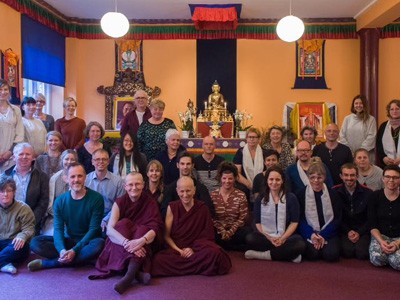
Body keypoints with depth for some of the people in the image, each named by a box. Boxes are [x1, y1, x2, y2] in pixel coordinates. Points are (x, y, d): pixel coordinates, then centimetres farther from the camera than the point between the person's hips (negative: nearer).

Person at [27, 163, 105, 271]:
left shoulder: (96, 198, -12)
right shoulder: (60, 201, -1)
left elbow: (93, 229, -14)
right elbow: (58, 229, -8)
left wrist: (74, 250, -25)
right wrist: (62, 250, -29)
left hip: (87, 242, -3)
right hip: (68, 241, 3)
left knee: (98, 244, -38)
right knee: (35, 242, -17)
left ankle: (46, 263, -27)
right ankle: (82, 259, -23)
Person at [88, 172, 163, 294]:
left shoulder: (151, 204, -2)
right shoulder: (119, 202, -3)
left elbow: (154, 229, -16)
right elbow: (109, 229, -16)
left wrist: (141, 241, -38)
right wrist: (127, 242, -35)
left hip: (141, 248, 0)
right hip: (118, 247, 0)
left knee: (143, 229, -28)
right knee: (124, 223, -26)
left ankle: (129, 275, -45)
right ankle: (136, 272, -38)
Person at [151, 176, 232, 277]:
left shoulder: (202, 208, 5)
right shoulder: (172, 207, 5)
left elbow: (207, 235, 3)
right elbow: (166, 235, 3)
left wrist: (193, 250, -13)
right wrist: (179, 251, -11)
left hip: (196, 249, 0)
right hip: (175, 249, 1)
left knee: (214, 253, -35)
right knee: (158, 260, -33)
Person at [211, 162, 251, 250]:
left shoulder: (241, 196, 2)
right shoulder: (213, 195, 4)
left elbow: (243, 218, -2)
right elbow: (211, 217, 0)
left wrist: (230, 232, -13)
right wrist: (222, 231, -13)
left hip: (236, 229, 0)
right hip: (219, 230, 0)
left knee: (248, 232, -30)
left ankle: (223, 246, -8)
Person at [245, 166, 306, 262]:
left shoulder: (291, 198, 5)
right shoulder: (260, 198, 8)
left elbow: (294, 222, 2)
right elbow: (257, 222, 3)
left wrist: (282, 238, -13)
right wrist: (269, 238, -14)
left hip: (286, 237, 0)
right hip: (265, 237, 1)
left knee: (300, 244, -32)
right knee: (250, 238, -31)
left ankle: (264, 255, -22)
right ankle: (289, 254, -23)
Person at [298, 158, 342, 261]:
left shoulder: (333, 194, 4)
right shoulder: (302, 195, 3)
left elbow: (337, 218, 2)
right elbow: (300, 219, 0)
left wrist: (323, 235, -12)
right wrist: (311, 234, -17)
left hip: (329, 233, 1)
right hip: (309, 233, 0)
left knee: (331, 254, -25)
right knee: (313, 254, -26)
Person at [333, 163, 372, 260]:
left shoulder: (367, 192, -2)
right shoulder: (335, 192, -3)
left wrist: (359, 233, -9)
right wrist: (348, 231, -9)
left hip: (362, 231, 1)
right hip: (344, 231, 0)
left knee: (362, 253, -22)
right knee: (348, 252, -24)